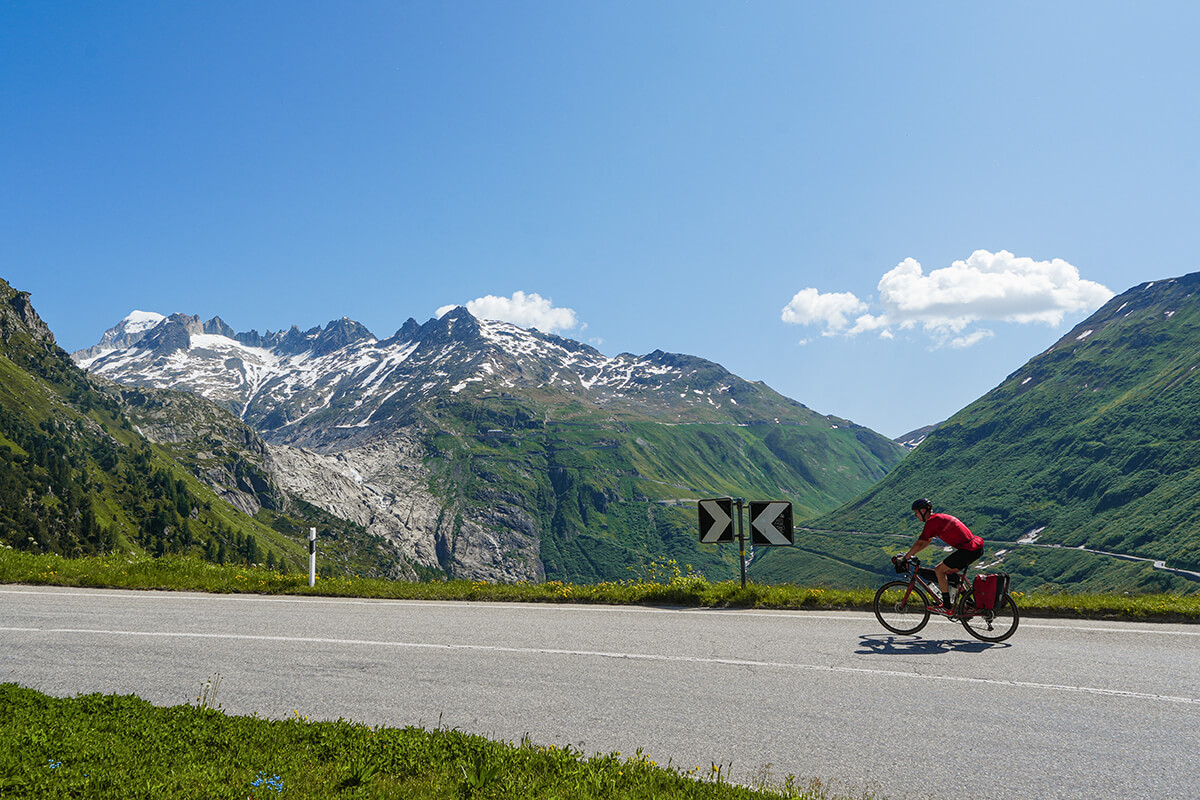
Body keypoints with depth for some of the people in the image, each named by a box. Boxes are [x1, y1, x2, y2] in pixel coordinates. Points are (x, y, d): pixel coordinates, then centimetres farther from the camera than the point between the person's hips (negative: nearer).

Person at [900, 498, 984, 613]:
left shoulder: (932, 521, -9)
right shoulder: (938, 518, 21)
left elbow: (919, 544, -12)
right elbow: (926, 543, 29)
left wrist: (905, 558, -3)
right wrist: (910, 554, 27)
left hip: (968, 550, -10)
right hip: (977, 548, 10)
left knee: (939, 570, -4)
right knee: (950, 572, 22)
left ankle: (947, 607, -3)